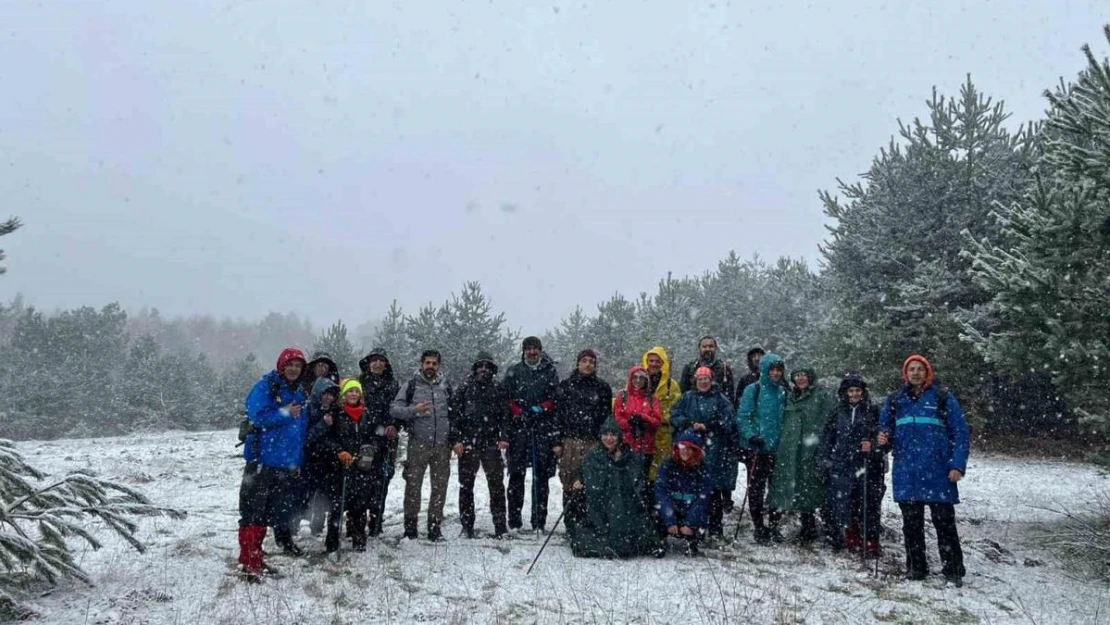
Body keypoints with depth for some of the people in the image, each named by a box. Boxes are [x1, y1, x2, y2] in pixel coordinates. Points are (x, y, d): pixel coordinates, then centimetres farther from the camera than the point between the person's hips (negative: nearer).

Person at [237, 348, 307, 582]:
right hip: (262, 462, -7)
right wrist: (285, 413, -13)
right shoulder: (265, 387, -5)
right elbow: (257, 416, -17)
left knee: (268, 515, 13)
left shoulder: (301, 395, 16)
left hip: (287, 466, 7)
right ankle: (249, 563, -1)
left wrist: (299, 461, 16)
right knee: (253, 513, -5)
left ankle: (256, 558, 23)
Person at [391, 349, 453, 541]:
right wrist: (414, 410, -20)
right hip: (418, 443, -3)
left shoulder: (446, 386, 11)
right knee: (413, 485, -2)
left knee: (440, 486, 6)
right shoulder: (411, 386, 2)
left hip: (442, 444, 3)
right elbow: (394, 409, -4)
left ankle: (435, 527, 16)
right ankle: (410, 526, 9)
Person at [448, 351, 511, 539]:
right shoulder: (464, 388, 5)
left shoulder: (498, 390, 10)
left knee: (496, 484, -2)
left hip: (491, 445, 1)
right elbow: (453, 414, 1)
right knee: (466, 486, 6)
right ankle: (467, 526, 15)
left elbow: (505, 415, 9)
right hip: (467, 445, 0)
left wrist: (504, 437, -4)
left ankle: (500, 525, 3)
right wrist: (455, 440, -7)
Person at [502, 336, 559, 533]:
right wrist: (519, 412, -7)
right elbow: (506, 398, 8)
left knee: (541, 476, -1)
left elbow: (556, 399, 6)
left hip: (544, 430, 0)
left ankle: (539, 522, 4)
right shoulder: (513, 372, 12)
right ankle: (514, 519, 9)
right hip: (519, 428, 1)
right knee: (516, 475, 2)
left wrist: (542, 408, -10)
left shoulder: (550, 371, 10)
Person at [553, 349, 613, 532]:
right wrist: (557, 442, 2)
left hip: (594, 442, 0)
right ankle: (571, 524, 6)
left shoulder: (603, 387, 12)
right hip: (570, 441, 0)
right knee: (570, 483, -2)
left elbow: (607, 416, 12)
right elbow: (558, 414, 8)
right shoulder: (566, 385, 10)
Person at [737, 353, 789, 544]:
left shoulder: (784, 392, 8)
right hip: (757, 449, -4)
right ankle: (758, 527, 14)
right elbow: (742, 416, -8)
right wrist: (751, 436, -20)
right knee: (756, 490, 2)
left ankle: (774, 525, 23)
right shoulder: (753, 390, -5)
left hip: (778, 449, 4)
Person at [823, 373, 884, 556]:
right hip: (842, 467, 3)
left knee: (869, 505, -6)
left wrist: (872, 445, -16)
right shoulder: (838, 413, 13)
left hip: (867, 466, -2)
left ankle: (871, 543, 1)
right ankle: (852, 540, 15)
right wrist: (828, 459, 11)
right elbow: (829, 438, 18)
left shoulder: (873, 411, 4)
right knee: (845, 505, 2)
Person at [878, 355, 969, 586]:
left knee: (945, 522, 2)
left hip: (937, 472, -3)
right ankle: (916, 567, 20)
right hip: (906, 474, 3)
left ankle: (953, 570, 12)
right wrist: (883, 439, -7)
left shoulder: (943, 398, 1)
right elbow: (886, 429, 17)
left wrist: (957, 465, -10)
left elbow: (960, 433, -1)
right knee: (911, 524, 10)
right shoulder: (895, 400, 10)